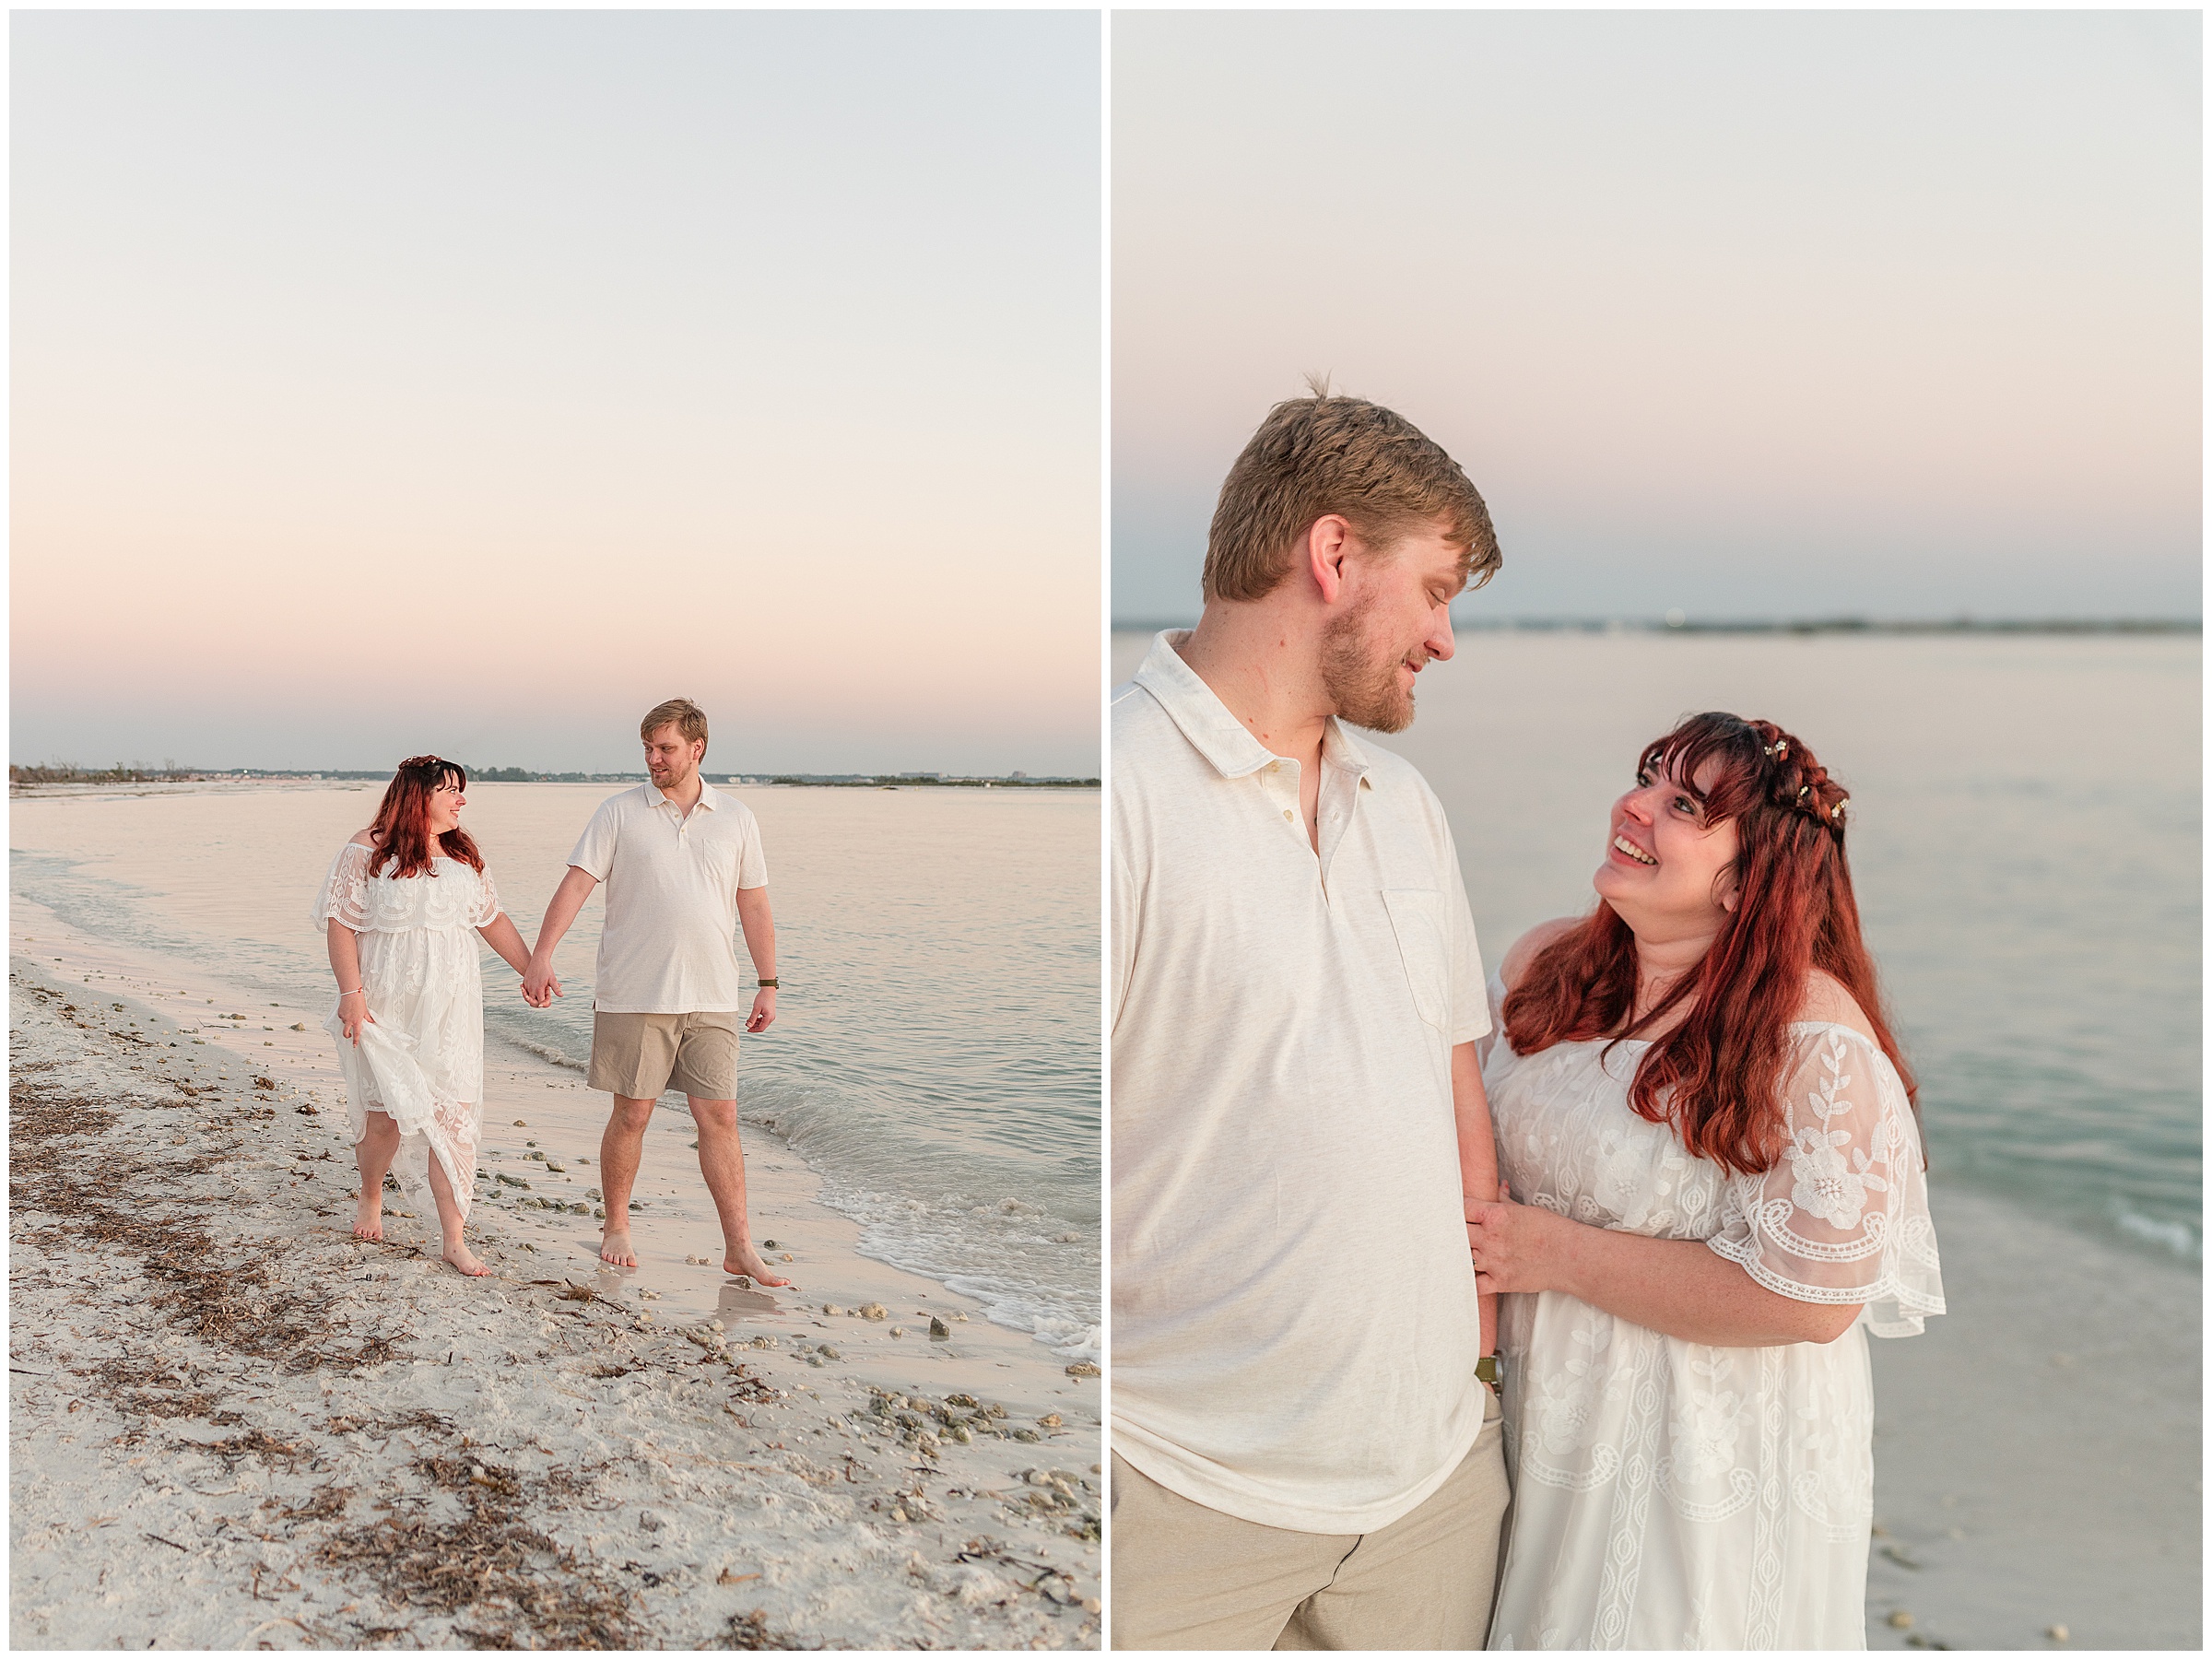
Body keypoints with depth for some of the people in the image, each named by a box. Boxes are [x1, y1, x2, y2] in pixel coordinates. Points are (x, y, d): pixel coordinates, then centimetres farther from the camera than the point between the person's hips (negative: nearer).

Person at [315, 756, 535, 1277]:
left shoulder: (464, 855, 11)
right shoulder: (368, 851, -5)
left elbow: (493, 918, 17)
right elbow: (340, 923, -8)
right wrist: (351, 993, -15)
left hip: (449, 1009, 4)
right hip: (387, 1006, -4)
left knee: (451, 1115, -1)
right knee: (387, 1111, 0)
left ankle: (454, 1239, 2)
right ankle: (371, 1200, 32)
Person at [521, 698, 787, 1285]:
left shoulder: (735, 818, 8)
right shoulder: (619, 813, 1)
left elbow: (754, 905, 11)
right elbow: (575, 883, -5)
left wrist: (768, 984, 9)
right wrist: (541, 956, -17)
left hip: (712, 997, 2)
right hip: (635, 995, -2)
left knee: (719, 1117, 1)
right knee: (631, 1114, 5)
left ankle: (740, 1248, 6)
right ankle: (616, 1228, 25)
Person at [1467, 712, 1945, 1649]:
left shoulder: (1814, 1039, -23)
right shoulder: (1546, 963, -2)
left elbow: (1808, 1301, -23)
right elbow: (1483, 1145, 13)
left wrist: (1558, 1253, -22)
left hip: (1711, 1461, -6)